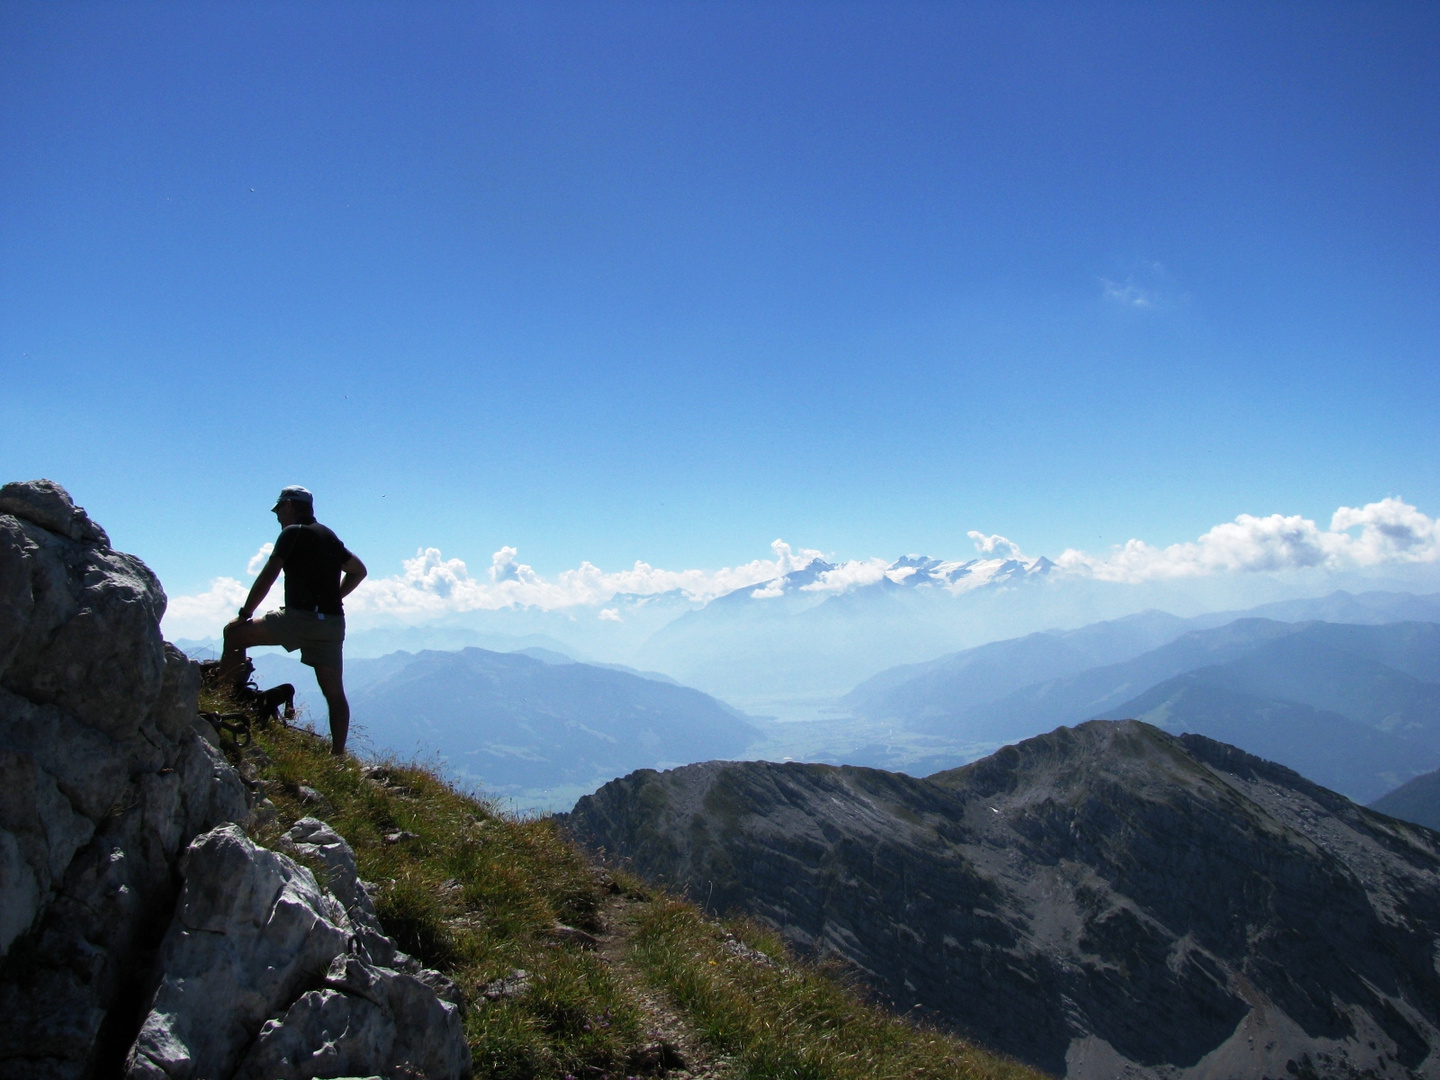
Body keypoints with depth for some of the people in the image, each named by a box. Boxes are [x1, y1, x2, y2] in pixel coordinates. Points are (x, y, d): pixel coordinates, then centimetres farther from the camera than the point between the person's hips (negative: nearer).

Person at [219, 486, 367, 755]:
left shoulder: (293, 533, -1)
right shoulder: (329, 536, 21)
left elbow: (267, 577, -7)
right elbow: (358, 570, 29)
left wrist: (244, 615, -2)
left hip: (302, 617, -7)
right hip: (333, 623, 8)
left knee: (234, 633, 3)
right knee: (334, 693, 6)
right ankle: (337, 754, 5)